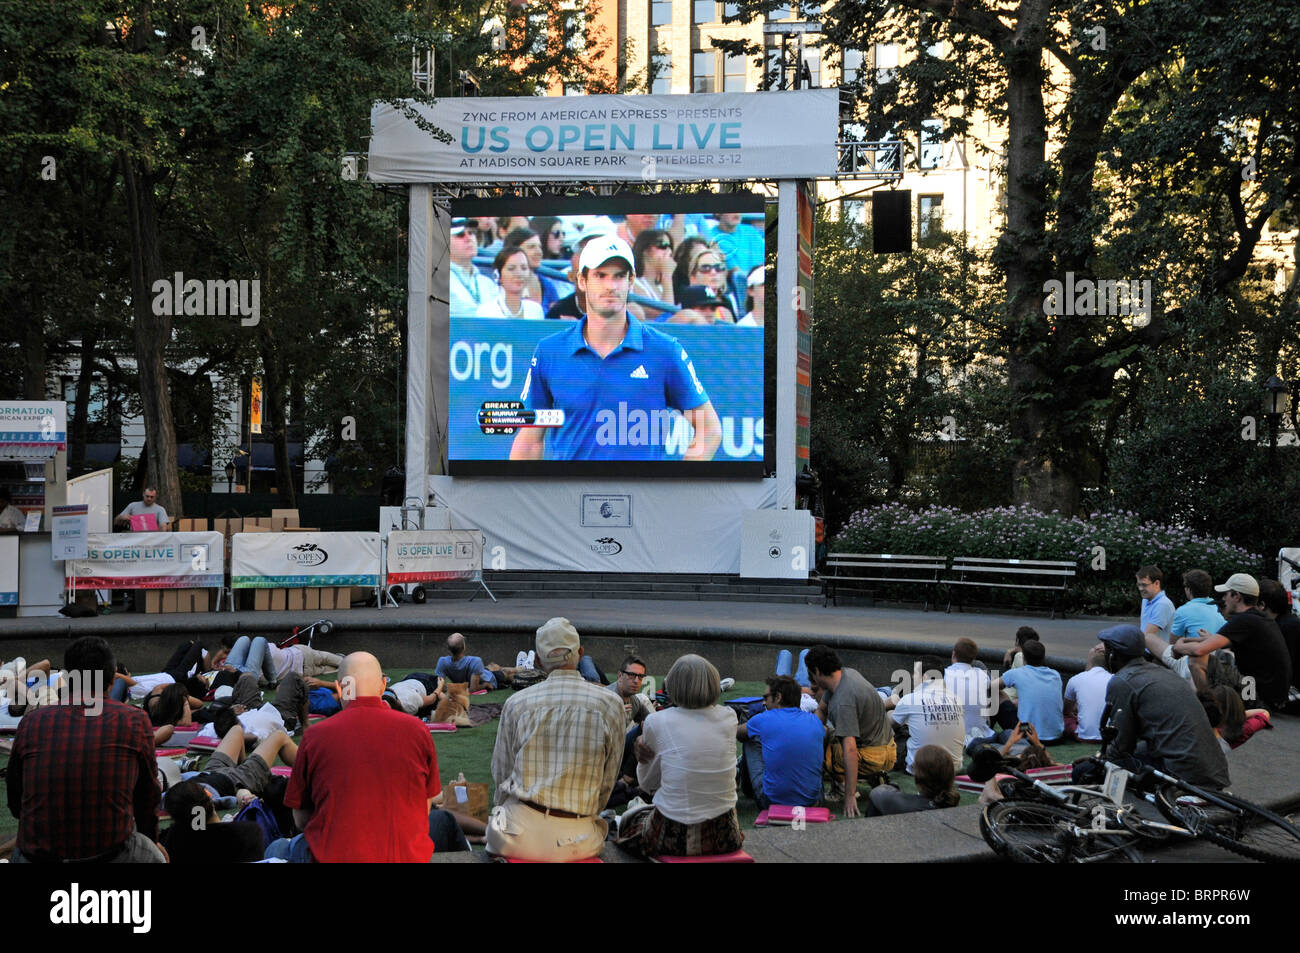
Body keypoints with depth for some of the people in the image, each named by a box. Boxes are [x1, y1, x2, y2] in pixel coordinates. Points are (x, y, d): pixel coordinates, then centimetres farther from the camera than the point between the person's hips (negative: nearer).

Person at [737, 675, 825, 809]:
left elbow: (736, 732, 16)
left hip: (772, 802, -3)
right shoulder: (814, 720, 4)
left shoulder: (764, 720, -7)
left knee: (751, 740, 16)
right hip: (811, 801, 3)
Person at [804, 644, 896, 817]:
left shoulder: (843, 702, -29)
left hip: (875, 756, -9)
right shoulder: (847, 673, 0)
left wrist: (850, 796, -35)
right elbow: (822, 710, 14)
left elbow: (850, 750, -35)